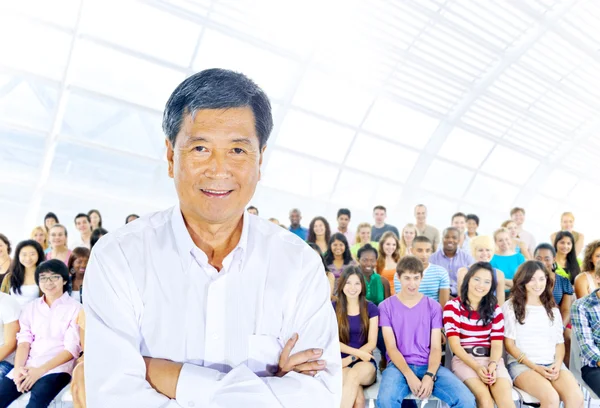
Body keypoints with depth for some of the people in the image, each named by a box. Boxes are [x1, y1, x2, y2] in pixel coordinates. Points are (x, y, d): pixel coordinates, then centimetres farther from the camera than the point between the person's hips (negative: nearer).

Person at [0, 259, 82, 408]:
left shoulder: (75, 308, 0)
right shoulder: (31, 307, 16)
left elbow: (72, 349, -5)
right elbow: (24, 341, 7)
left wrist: (41, 370, -15)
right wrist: (18, 368, -12)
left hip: (56, 367, -4)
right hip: (27, 366, 5)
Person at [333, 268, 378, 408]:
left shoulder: (371, 309, 5)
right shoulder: (333, 308, 4)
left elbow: (372, 343, 0)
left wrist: (350, 359, -13)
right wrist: (358, 352, -12)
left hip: (365, 363, 1)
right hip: (341, 363, 0)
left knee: (354, 374, -38)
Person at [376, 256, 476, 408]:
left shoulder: (433, 306, 8)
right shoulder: (386, 306, 2)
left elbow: (436, 347, 3)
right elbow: (391, 347, -3)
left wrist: (430, 375, -15)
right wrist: (409, 375, -18)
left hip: (429, 365, 2)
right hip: (399, 365, -2)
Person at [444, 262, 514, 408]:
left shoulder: (494, 309, 13)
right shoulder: (453, 306, 1)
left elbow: (497, 344, 6)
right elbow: (455, 344, -5)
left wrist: (492, 365, -15)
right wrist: (477, 367, -18)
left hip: (491, 359, 3)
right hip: (464, 359, -3)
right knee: (484, 396, -29)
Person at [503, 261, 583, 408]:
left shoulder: (553, 309, 19)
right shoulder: (511, 307, 3)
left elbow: (560, 343, 15)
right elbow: (509, 344, 0)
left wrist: (557, 364, -6)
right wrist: (534, 367, -11)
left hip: (552, 364, 4)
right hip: (522, 364, -4)